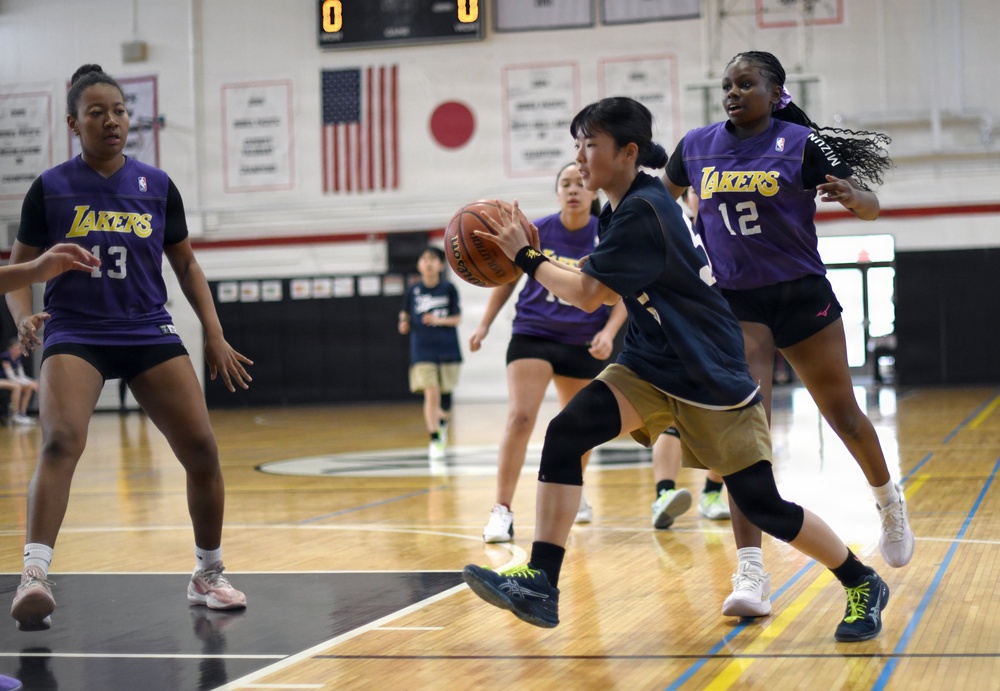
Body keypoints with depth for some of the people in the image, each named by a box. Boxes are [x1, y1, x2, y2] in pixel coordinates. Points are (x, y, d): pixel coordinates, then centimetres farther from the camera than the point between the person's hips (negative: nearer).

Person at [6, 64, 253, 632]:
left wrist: (215, 335, 9)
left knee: (202, 448, -5)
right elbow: (20, 269, 7)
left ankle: (209, 574, 15)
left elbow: (186, 263, 16)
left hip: (149, 331, 3)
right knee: (61, 440, -26)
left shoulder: (157, 186, 8)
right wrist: (24, 318, -13)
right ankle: (35, 575, -30)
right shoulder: (50, 188, 2)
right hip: (74, 334, -2)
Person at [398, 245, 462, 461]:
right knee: (431, 393, -14)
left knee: (445, 394, 7)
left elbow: (458, 319, 2)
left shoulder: (448, 288, 0)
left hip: (447, 350, 1)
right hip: (423, 351, -1)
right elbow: (406, 318, 8)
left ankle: (442, 422, 42)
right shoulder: (413, 291, 3)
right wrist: (404, 325, -14)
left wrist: (439, 320, -15)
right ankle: (435, 441, -7)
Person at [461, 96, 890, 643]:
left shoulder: (642, 212, -21)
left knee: (761, 505, -2)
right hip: (649, 366, 8)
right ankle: (539, 583, -17)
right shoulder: (626, 207, 6)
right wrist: (535, 257, 11)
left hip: (710, 376, -8)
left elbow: (587, 294, -19)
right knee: (565, 432, -15)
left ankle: (862, 585, 21)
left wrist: (525, 256, -10)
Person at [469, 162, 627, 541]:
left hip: (582, 344, 2)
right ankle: (502, 511, -16)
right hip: (532, 336, -2)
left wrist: (608, 333, -17)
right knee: (520, 417, -18)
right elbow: (508, 278, 5)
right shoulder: (536, 231, -9)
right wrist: (485, 324, 1)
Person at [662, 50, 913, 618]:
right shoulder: (697, 146, 3)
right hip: (736, 303, 1)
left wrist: (852, 197, -29)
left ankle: (889, 501, 44)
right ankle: (751, 575, -16)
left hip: (801, 295, -1)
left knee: (843, 414, 13)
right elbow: (660, 200, 22)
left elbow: (870, 207, -8)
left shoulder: (801, 143, -7)